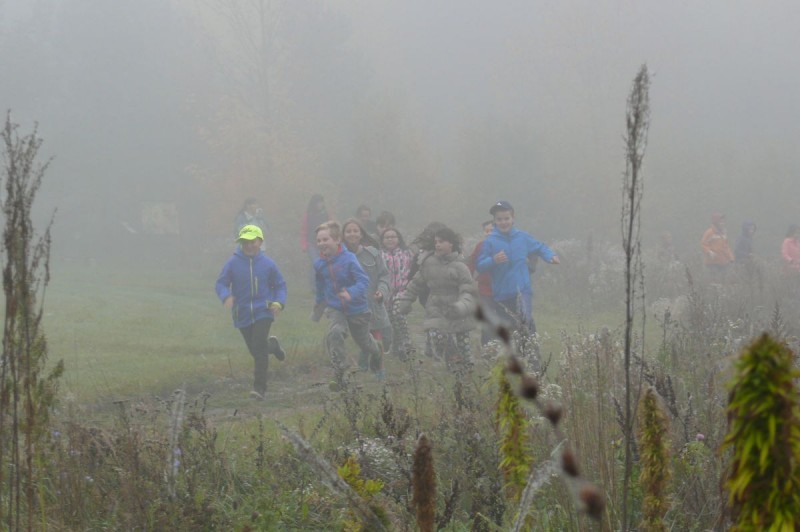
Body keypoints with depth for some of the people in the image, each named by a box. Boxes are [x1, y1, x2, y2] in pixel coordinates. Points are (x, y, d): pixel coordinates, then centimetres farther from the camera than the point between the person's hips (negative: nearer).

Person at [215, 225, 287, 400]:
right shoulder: (233, 263, -4)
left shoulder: (267, 264, -3)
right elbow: (221, 283, -3)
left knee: (259, 348, -17)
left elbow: (280, 285, 8)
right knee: (255, 350, 13)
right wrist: (226, 297, -25)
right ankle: (272, 345, 49)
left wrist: (279, 302, -10)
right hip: (242, 313, 2)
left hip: (263, 311, -2)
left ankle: (260, 387, -14)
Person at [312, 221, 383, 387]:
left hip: (357, 309, -2)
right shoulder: (320, 264, -6)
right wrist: (319, 306, 27)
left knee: (364, 341, 19)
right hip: (335, 309, 2)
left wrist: (352, 293, -49)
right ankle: (339, 374, -22)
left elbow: (364, 281, -30)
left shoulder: (348, 259, -23)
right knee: (334, 334, -27)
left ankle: (376, 351, 57)